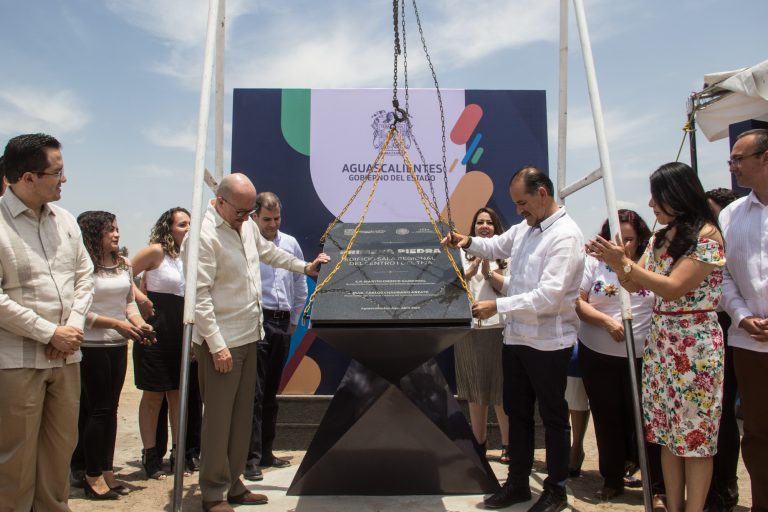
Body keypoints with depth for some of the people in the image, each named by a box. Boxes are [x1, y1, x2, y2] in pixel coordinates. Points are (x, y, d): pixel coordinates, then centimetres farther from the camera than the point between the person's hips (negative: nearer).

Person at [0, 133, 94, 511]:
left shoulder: (65, 220, 7)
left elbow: (84, 276, 12)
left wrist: (74, 325, -3)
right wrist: (51, 333, -14)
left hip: (67, 356, 6)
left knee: (61, 447, 15)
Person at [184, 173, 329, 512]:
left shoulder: (246, 224, 8)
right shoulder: (204, 236, -18)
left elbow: (268, 251, 28)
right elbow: (200, 297, -20)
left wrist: (305, 267, 32)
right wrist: (217, 345, -20)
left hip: (248, 337, 8)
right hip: (221, 343, -8)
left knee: (242, 416, 14)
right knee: (218, 419, 1)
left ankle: (233, 484, 27)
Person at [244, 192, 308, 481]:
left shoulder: (290, 244, 12)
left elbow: (300, 285, 19)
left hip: (282, 324, 6)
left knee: (271, 392, 14)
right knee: (254, 392, -6)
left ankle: (265, 452, 24)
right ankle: (252, 459, 1)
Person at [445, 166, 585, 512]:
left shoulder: (565, 235, -18)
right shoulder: (525, 227, 7)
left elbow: (549, 296, -26)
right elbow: (497, 246, 26)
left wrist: (497, 306, -23)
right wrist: (468, 242, 6)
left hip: (548, 342, -8)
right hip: (516, 337, 8)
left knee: (553, 417, 9)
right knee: (516, 412, 17)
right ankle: (518, 483, 32)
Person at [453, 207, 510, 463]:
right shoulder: (464, 254, 10)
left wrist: (488, 271, -14)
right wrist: (471, 271, -13)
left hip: (497, 329, -3)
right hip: (468, 328, 3)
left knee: (501, 393, 2)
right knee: (475, 393, 12)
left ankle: (507, 445, 17)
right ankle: (479, 444, 26)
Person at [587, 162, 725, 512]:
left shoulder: (707, 235, -11)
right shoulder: (660, 238, 11)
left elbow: (673, 288, -18)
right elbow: (635, 286, 12)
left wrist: (624, 261, -20)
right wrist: (615, 261, -5)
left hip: (695, 343, -7)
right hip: (659, 340, 7)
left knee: (695, 432, 1)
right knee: (667, 431, 10)